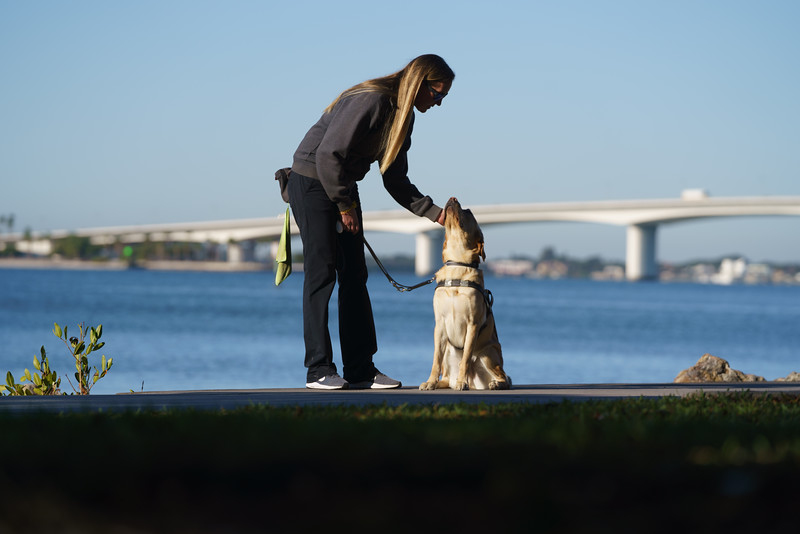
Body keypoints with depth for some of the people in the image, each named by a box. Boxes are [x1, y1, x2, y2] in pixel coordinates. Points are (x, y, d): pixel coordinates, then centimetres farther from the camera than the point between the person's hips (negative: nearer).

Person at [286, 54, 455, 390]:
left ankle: (360, 368, 6)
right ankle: (319, 369, -8)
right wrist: (344, 206, -17)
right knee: (322, 272, -10)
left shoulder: (403, 117, 7)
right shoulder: (371, 101, -23)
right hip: (312, 183, -9)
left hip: (344, 187, 9)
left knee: (354, 277, 5)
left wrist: (434, 213, 0)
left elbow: (395, 180, 11)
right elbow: (329, 154, -25)